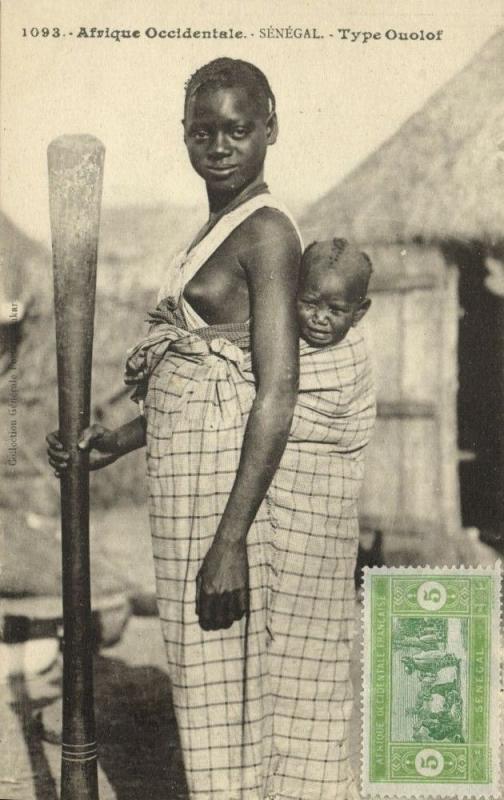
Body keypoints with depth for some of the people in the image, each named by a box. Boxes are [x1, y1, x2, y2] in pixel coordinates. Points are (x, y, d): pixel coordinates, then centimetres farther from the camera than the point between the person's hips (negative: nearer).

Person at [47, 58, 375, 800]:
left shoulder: (268, 231, -11)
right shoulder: (220, 232, 16)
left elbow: (276, 395, -19)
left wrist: (230, 540, -22)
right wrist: (118, 443, 13)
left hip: (237, 479, -9)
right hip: (196, 470, 9)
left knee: (236, 675, 1)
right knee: (213, 678, 16)